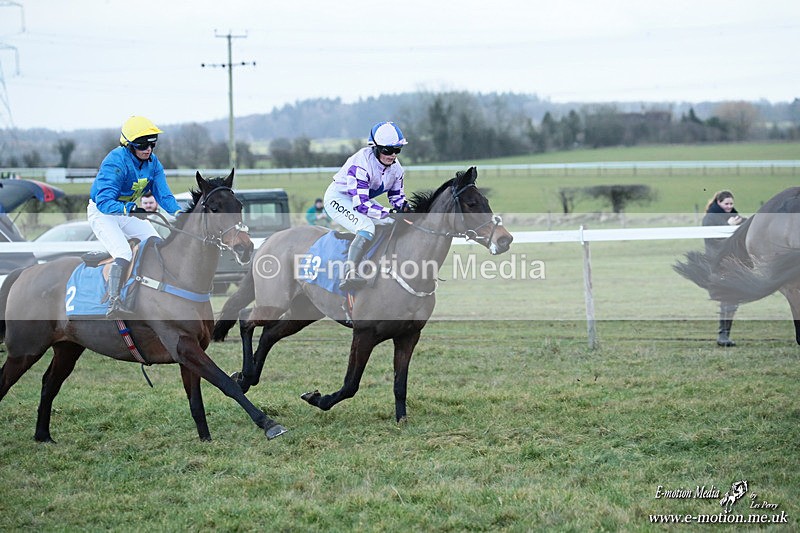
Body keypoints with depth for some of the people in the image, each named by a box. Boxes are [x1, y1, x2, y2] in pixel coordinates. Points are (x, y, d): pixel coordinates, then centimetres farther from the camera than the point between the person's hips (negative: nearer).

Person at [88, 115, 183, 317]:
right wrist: (130, 209, -55)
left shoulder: (152, 162, -8)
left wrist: (178, 212, -28)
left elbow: (163, 194, -9)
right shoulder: (115, 162, -30)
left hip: (130, 212, 7)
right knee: (124, 255, -26)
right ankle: (113, 303, -25)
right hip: (102, 212, -7)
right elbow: (104, 202, -38)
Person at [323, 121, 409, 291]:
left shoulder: (395, 167, -7)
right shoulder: (361, 163, -32)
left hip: (363, 199, 9)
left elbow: (397, 196, 6)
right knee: (367, 227, -34)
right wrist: (390, 214, -38)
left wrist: (405, 207, -18)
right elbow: (360, 203, -35)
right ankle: (349, 274, -45)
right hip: (338, 198, -9)